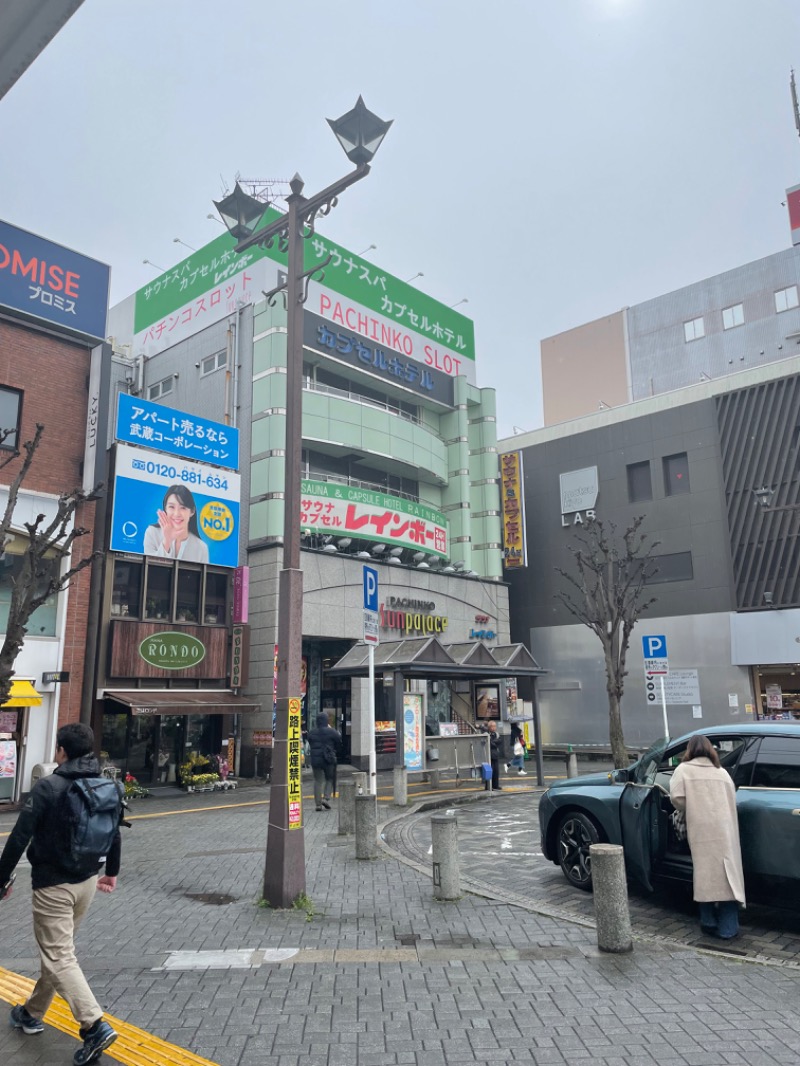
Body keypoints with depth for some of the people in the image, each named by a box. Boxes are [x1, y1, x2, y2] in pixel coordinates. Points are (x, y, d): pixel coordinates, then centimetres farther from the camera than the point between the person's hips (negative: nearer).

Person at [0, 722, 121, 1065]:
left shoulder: (47, 787, -18)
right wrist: (111, 871, 23)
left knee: (59, 958, -2)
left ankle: (94, 1025, -12)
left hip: (53, 885, -7)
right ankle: (32, 1013, 38)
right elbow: (114, 834, 9)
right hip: (86, 881, 7)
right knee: (55, 948, 23)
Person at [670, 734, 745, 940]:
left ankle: (709, 922, 14)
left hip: (701, 830, -2)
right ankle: (727, 927, 4)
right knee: (727, 874, 4)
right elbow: (732, 800, 12)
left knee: (706, 874, 7)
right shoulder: (722, 772, 17)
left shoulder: (684, 769, 6)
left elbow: (677, 799, -3)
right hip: (724, 829, 2)